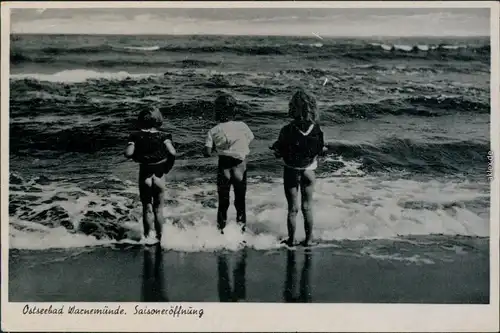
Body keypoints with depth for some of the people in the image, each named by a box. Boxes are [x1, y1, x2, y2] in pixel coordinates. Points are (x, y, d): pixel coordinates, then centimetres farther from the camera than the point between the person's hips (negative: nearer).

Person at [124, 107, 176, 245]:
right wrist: (168, 167, -5)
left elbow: (128, 153, -17)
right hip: (159, 175, 0)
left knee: (147, 208, 13)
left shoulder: (136, 136, -6)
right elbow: (172, 153, -20)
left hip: (144, 175, 0)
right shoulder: (163, 136, -7)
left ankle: (148, 236, 11)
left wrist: (138, 158, 2)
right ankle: (158, 237, 22)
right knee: (158, 209, 14)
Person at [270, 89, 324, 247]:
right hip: (309, 172, 2)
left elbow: (279, 153, -13)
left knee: (293, 208, 10)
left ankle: (291, 240, 21)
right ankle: (308, 239, 24)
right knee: (307, 208, 15)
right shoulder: (316, 129, -13)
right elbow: (320, 150, 0)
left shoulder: (288, 131, -22)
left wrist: (275, 147, 7)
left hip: (292, 172, -2)